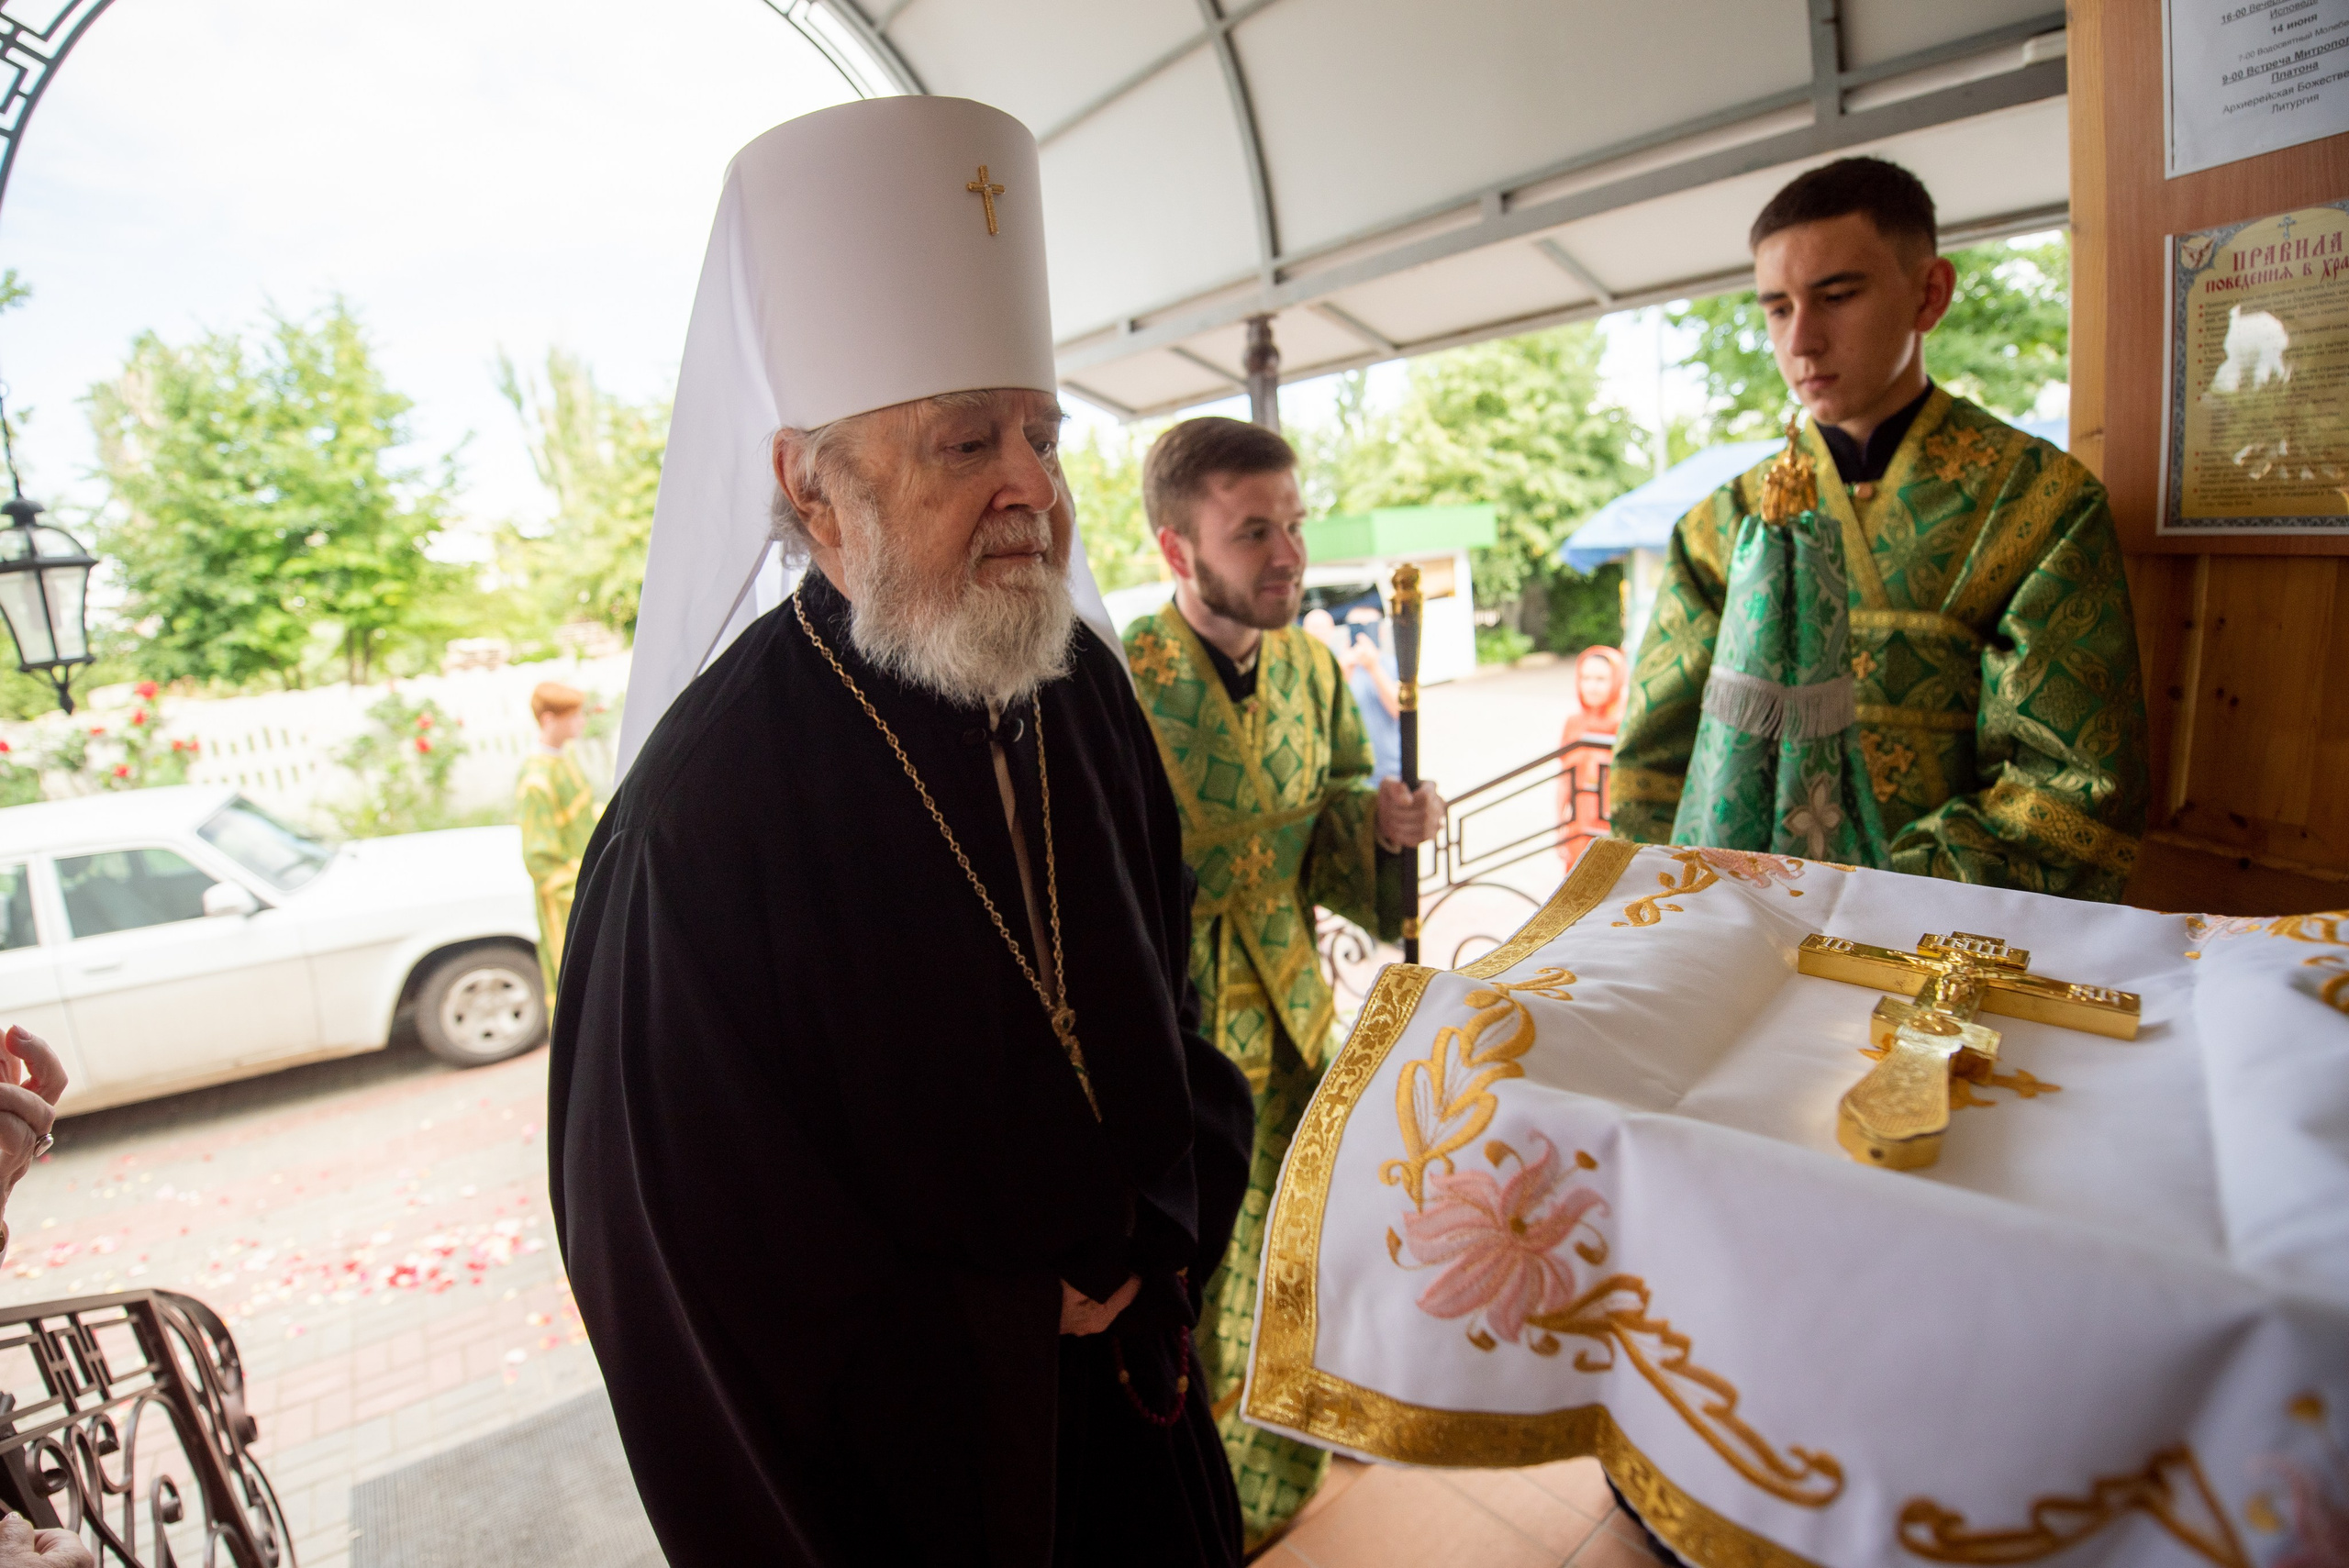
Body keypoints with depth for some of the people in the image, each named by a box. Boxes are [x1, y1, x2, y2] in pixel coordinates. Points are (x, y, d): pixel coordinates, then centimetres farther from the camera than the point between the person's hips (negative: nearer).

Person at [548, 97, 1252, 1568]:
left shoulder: (1085, 687, -10)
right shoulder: (704, 811, -27)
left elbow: (1169, 993, 1)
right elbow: (699, 1242, -18)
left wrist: (1158, 1240, -8)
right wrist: (1012, 1319, -11)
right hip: (912, 1435, -5)